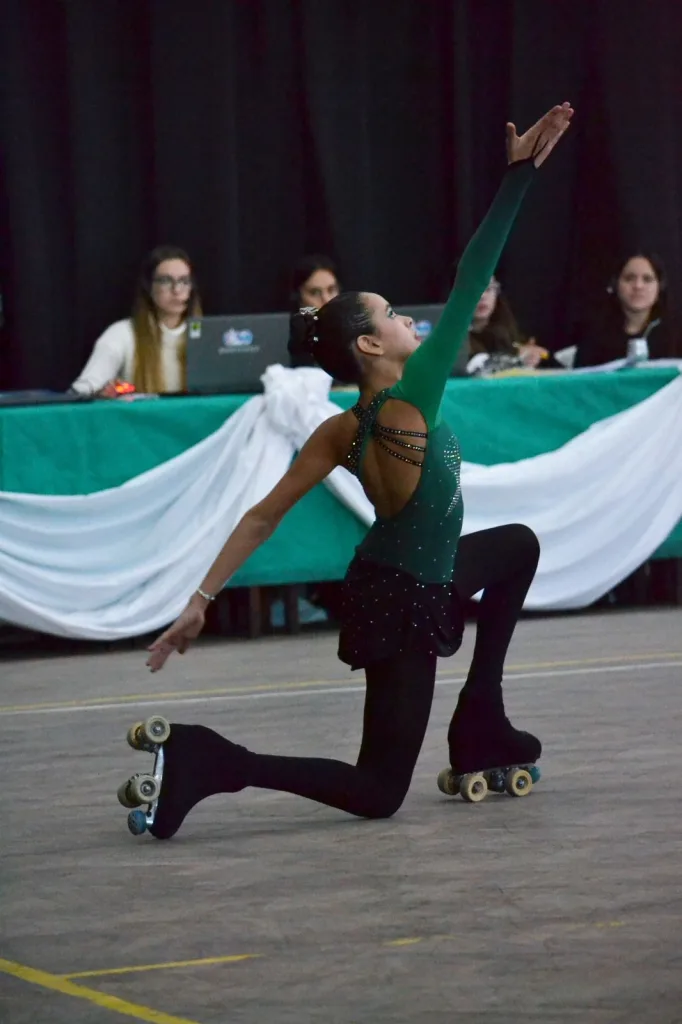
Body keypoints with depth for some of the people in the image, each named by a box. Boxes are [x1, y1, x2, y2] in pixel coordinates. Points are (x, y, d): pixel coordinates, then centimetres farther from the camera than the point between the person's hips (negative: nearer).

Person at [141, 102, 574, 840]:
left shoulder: (343, 432, -4)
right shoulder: (411, 400, -24)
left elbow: (263, 515, -5)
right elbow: (470, 283, -23)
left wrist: (202, 601, -2)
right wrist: (521, 171, -20)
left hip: (393, 580, 9)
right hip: (402, 606, -9)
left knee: (519, 545, 28)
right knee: (378, 794, -2)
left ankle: (480, 723, 25)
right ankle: (212, 763, -15)